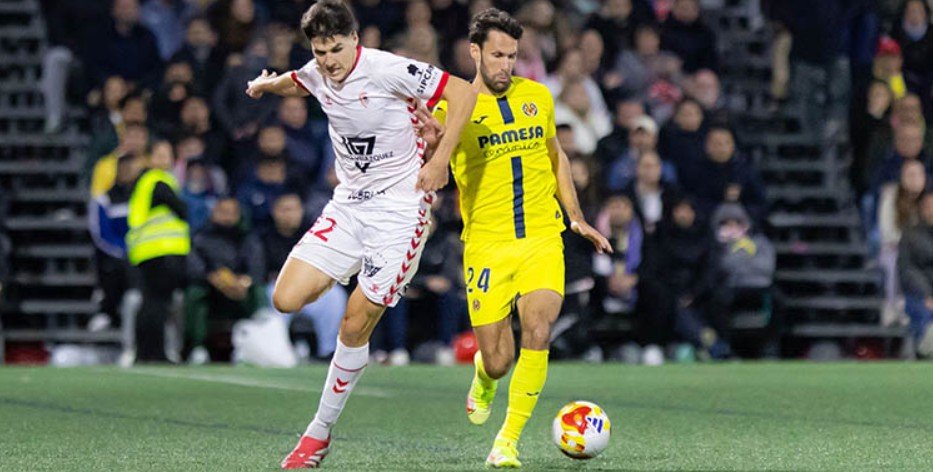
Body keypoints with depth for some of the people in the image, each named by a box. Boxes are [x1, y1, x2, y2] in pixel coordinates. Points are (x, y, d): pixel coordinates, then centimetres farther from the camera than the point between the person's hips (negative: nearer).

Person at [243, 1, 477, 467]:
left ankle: (320, 432, 7)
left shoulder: (388, 70, -19)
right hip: (348, 204, 6)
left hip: (399, 209, -6)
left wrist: (439, 159, -19)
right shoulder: (316, 75, 1)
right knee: (286, 299, -9)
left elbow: (463, 92, -16)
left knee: (353, 328, -8)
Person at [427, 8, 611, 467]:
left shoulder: (537, 96, 8)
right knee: (498, 359, -1)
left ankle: (509, 439, -5)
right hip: (487, 245, -2)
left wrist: (577, 217, 22)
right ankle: (484, 377, 40)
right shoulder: (453, 109, -4)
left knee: (537, 334, -19)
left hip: (542, 240, 2)